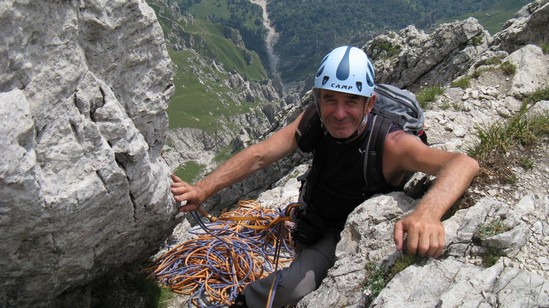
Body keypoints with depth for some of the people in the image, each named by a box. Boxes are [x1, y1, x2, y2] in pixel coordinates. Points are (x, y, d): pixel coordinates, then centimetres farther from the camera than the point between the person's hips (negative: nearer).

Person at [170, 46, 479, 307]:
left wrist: (427, 212, -68)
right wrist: (202, 190, -37)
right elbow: (259, 155, -24)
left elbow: (464, 163, -47)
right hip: (312, 221, 5)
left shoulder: (390, 143, -33)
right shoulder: (314, 121, -18)